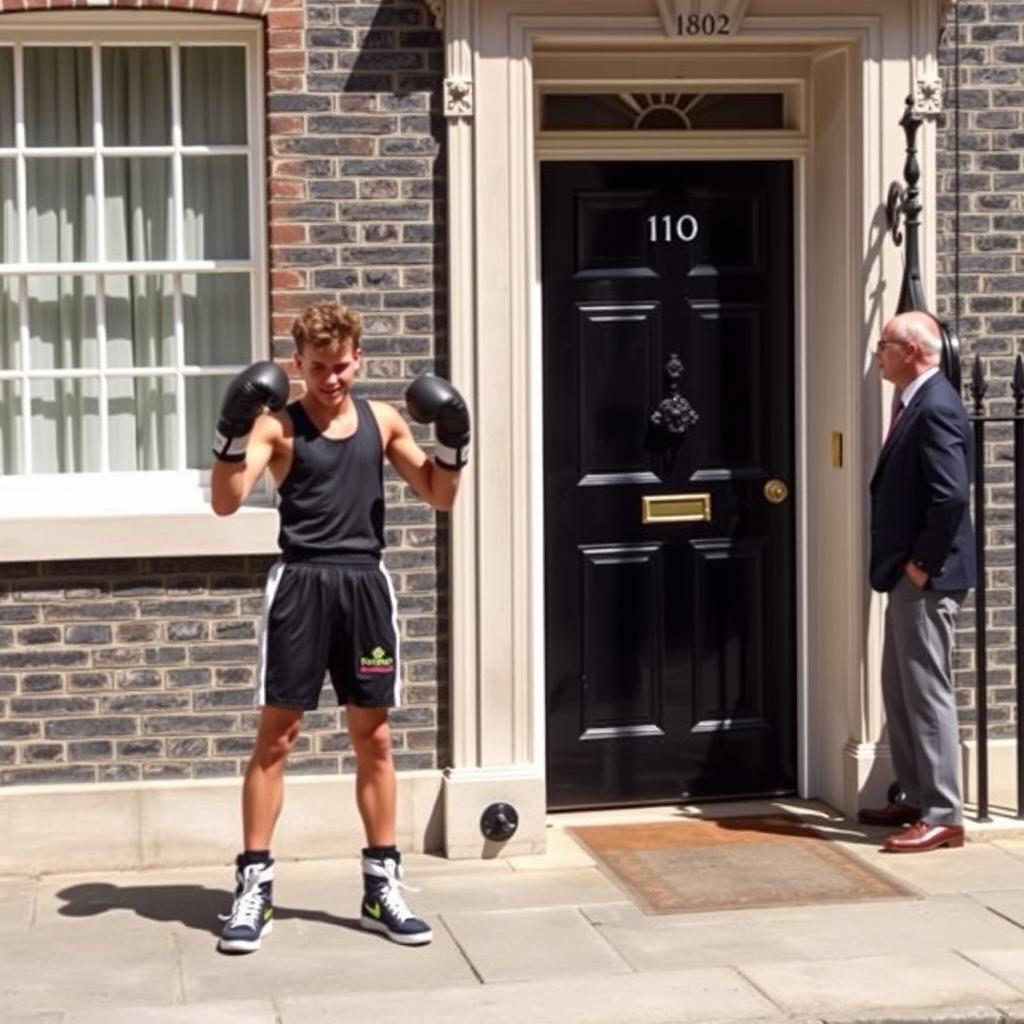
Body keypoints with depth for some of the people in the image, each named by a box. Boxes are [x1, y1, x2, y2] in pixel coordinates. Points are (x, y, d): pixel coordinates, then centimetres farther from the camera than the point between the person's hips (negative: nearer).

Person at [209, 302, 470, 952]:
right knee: (277, 735, -1)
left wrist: (454, 441, -3)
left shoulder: (383, 421, 9)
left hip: (365, 582, 4)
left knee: (374, 737, 8)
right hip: (302, 583, -3)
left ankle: (383, 884, 17)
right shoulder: (278, 425, -4)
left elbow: (441, 497, 13)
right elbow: (226, 502, -14)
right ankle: (255, 885, 7)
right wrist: (233, 432, -26)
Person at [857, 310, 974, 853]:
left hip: (926, 579, -11)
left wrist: (922, 564, -18)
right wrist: (903, 564, 14)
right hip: (907, 575, 11)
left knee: (928, 693, -7)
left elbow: (951, 495, -25)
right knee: (900, 690, 16)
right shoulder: (914, 402, 14)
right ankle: (916, 797, 26)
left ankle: (943, 816, -2)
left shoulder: (936, 407, -17)